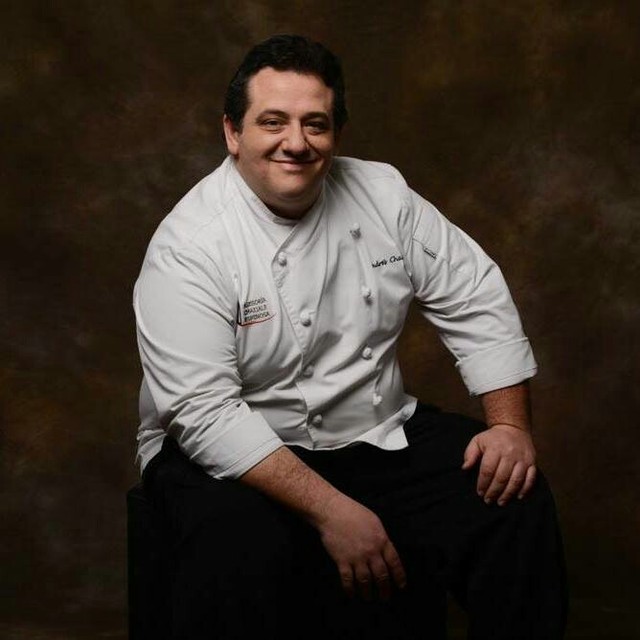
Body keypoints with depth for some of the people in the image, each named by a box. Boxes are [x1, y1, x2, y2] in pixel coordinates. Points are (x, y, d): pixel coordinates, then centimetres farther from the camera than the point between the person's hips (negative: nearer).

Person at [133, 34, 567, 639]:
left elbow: (476, 300, 5)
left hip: (376, 433, 5)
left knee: (516, 497, -12)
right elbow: (204, 413, -24)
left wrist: (510, 424, -7)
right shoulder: (189, 246, -17)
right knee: (243, 546, -36)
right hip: (239, 454, -5)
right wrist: (329, 510, -29)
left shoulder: (383, 193, -1)